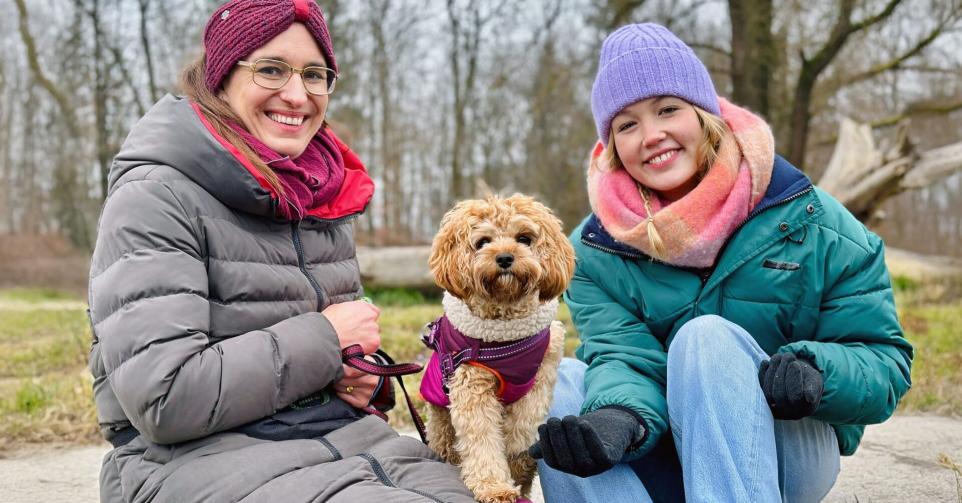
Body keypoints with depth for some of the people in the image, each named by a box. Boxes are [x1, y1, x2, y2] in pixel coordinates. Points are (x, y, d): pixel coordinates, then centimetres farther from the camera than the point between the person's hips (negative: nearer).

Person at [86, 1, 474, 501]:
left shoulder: (323, 196, 11)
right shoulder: (156, 196, -10)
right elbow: (164, 397, -20)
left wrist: (365, 380, 2)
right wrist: (325, 338, -13)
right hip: (199, 455, -6)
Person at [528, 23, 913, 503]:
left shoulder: (811, 224, -8)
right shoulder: (595, 249, -2)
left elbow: (885, 360, -7)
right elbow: (623, 357, -16)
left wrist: (816, 373, -31)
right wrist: (620, 417, -40)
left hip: (786, 453, -2)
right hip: (663, 464, 2)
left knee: (708, 337, -29)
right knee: (563, 382, -25)